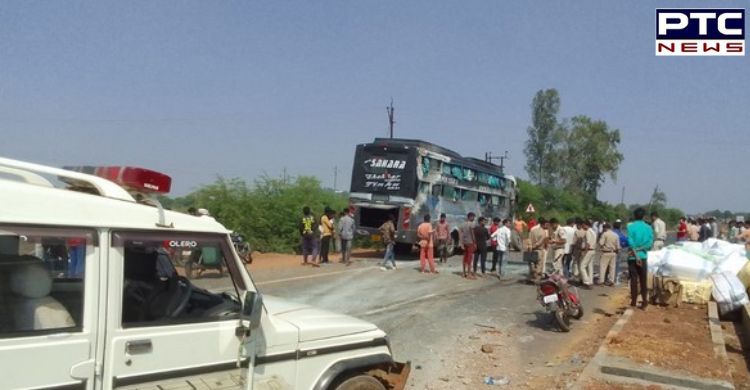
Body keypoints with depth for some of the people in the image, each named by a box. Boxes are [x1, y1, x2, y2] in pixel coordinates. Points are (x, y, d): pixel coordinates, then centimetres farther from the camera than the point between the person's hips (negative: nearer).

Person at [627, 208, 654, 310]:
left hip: (633, 256, -2)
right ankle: (644, 301, 10)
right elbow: (650, 243, -6)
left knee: (634, 279, 3)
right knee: (643, 280, 10)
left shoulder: (630, 226, -7)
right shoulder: (648, 227, 2)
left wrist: (635, 253, -16)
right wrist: (640, 249, -8)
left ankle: (633, 301, 6)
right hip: (643, 256, 2)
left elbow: (630, 242, -16)